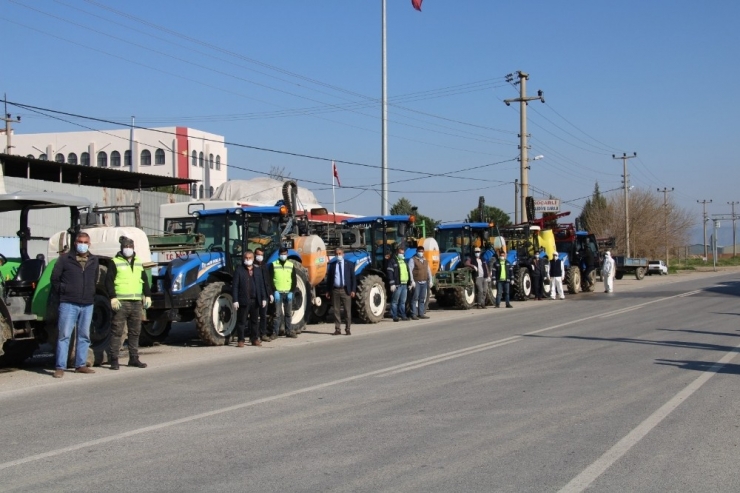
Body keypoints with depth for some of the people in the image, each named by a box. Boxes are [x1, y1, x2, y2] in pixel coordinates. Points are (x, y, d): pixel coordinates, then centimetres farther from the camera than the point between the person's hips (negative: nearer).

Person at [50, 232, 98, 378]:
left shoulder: (94, 260, 11)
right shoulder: (65, 259, 0)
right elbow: (55, 278, 3)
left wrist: (91, 296, 8)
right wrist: (62, 294, 2)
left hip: (87, 304, 4)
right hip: (68, 304, -4)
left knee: (84, 336, 9)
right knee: (64, 335, -6)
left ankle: (81, 365, 17)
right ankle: (60, 367, -4)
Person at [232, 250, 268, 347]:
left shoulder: (258, 270, 12)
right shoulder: (239, 270, -2)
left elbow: (261, 285, 13)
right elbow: (235, 286, -6)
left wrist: (264, 298, 6)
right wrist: (235, 300, -12)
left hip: (255, 300, 4)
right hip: (243, 300, -4)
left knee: (254, 321, 11)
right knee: (241, 321, 0)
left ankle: (255, 339, 19)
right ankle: (240, 340, 4)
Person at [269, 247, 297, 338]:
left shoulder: (291, 265, 8)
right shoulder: (273, 265, 0)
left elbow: (294, 280, 7)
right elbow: (270, 280, -3)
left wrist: (292, 292, -4)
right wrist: (272, 292, -10)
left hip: (288, 293, 3)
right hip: (278, 293, -3)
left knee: (288, 313, 8)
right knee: (278, 314, -5)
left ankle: (289, 331, 16)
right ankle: (275, 332, -1)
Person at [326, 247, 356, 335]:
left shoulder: (349, 264, 5)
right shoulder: (332, 265, 9)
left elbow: (353, 277, 3)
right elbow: (329, 278, 10)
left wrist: (353, 290, -6)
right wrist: (328, 291, 4)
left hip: (345, 290, -2)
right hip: (335, 290, 2)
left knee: (347, 310, -1)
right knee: (336, 310, 4)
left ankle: (348, 329, 5)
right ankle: (337, 329, 9)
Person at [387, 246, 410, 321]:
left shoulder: (404, 261, 21)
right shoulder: (392, 261, -5)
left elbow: (407, 272, 27)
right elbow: (389, 272, -13)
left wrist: (409, 283, 23)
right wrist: (392, 284, -19)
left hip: (404, 285, 8)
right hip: (397, 285, -8)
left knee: (403, 301, 12)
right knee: (395, 301, -2)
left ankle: (403, 315, 17)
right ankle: (394, 316, 0)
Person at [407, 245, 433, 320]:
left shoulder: (425, 260, 19)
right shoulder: (413, 260, -2)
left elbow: (428, 270, 23)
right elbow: (410, 271, -10)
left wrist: (430, 280, 16)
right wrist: (412, 281, -17)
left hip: (424, 282, 7)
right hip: (416, 282, -7)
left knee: (422, 299, 8)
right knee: (415, 298, -7)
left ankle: (421, 313, 14)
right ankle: (414, 314, -6)